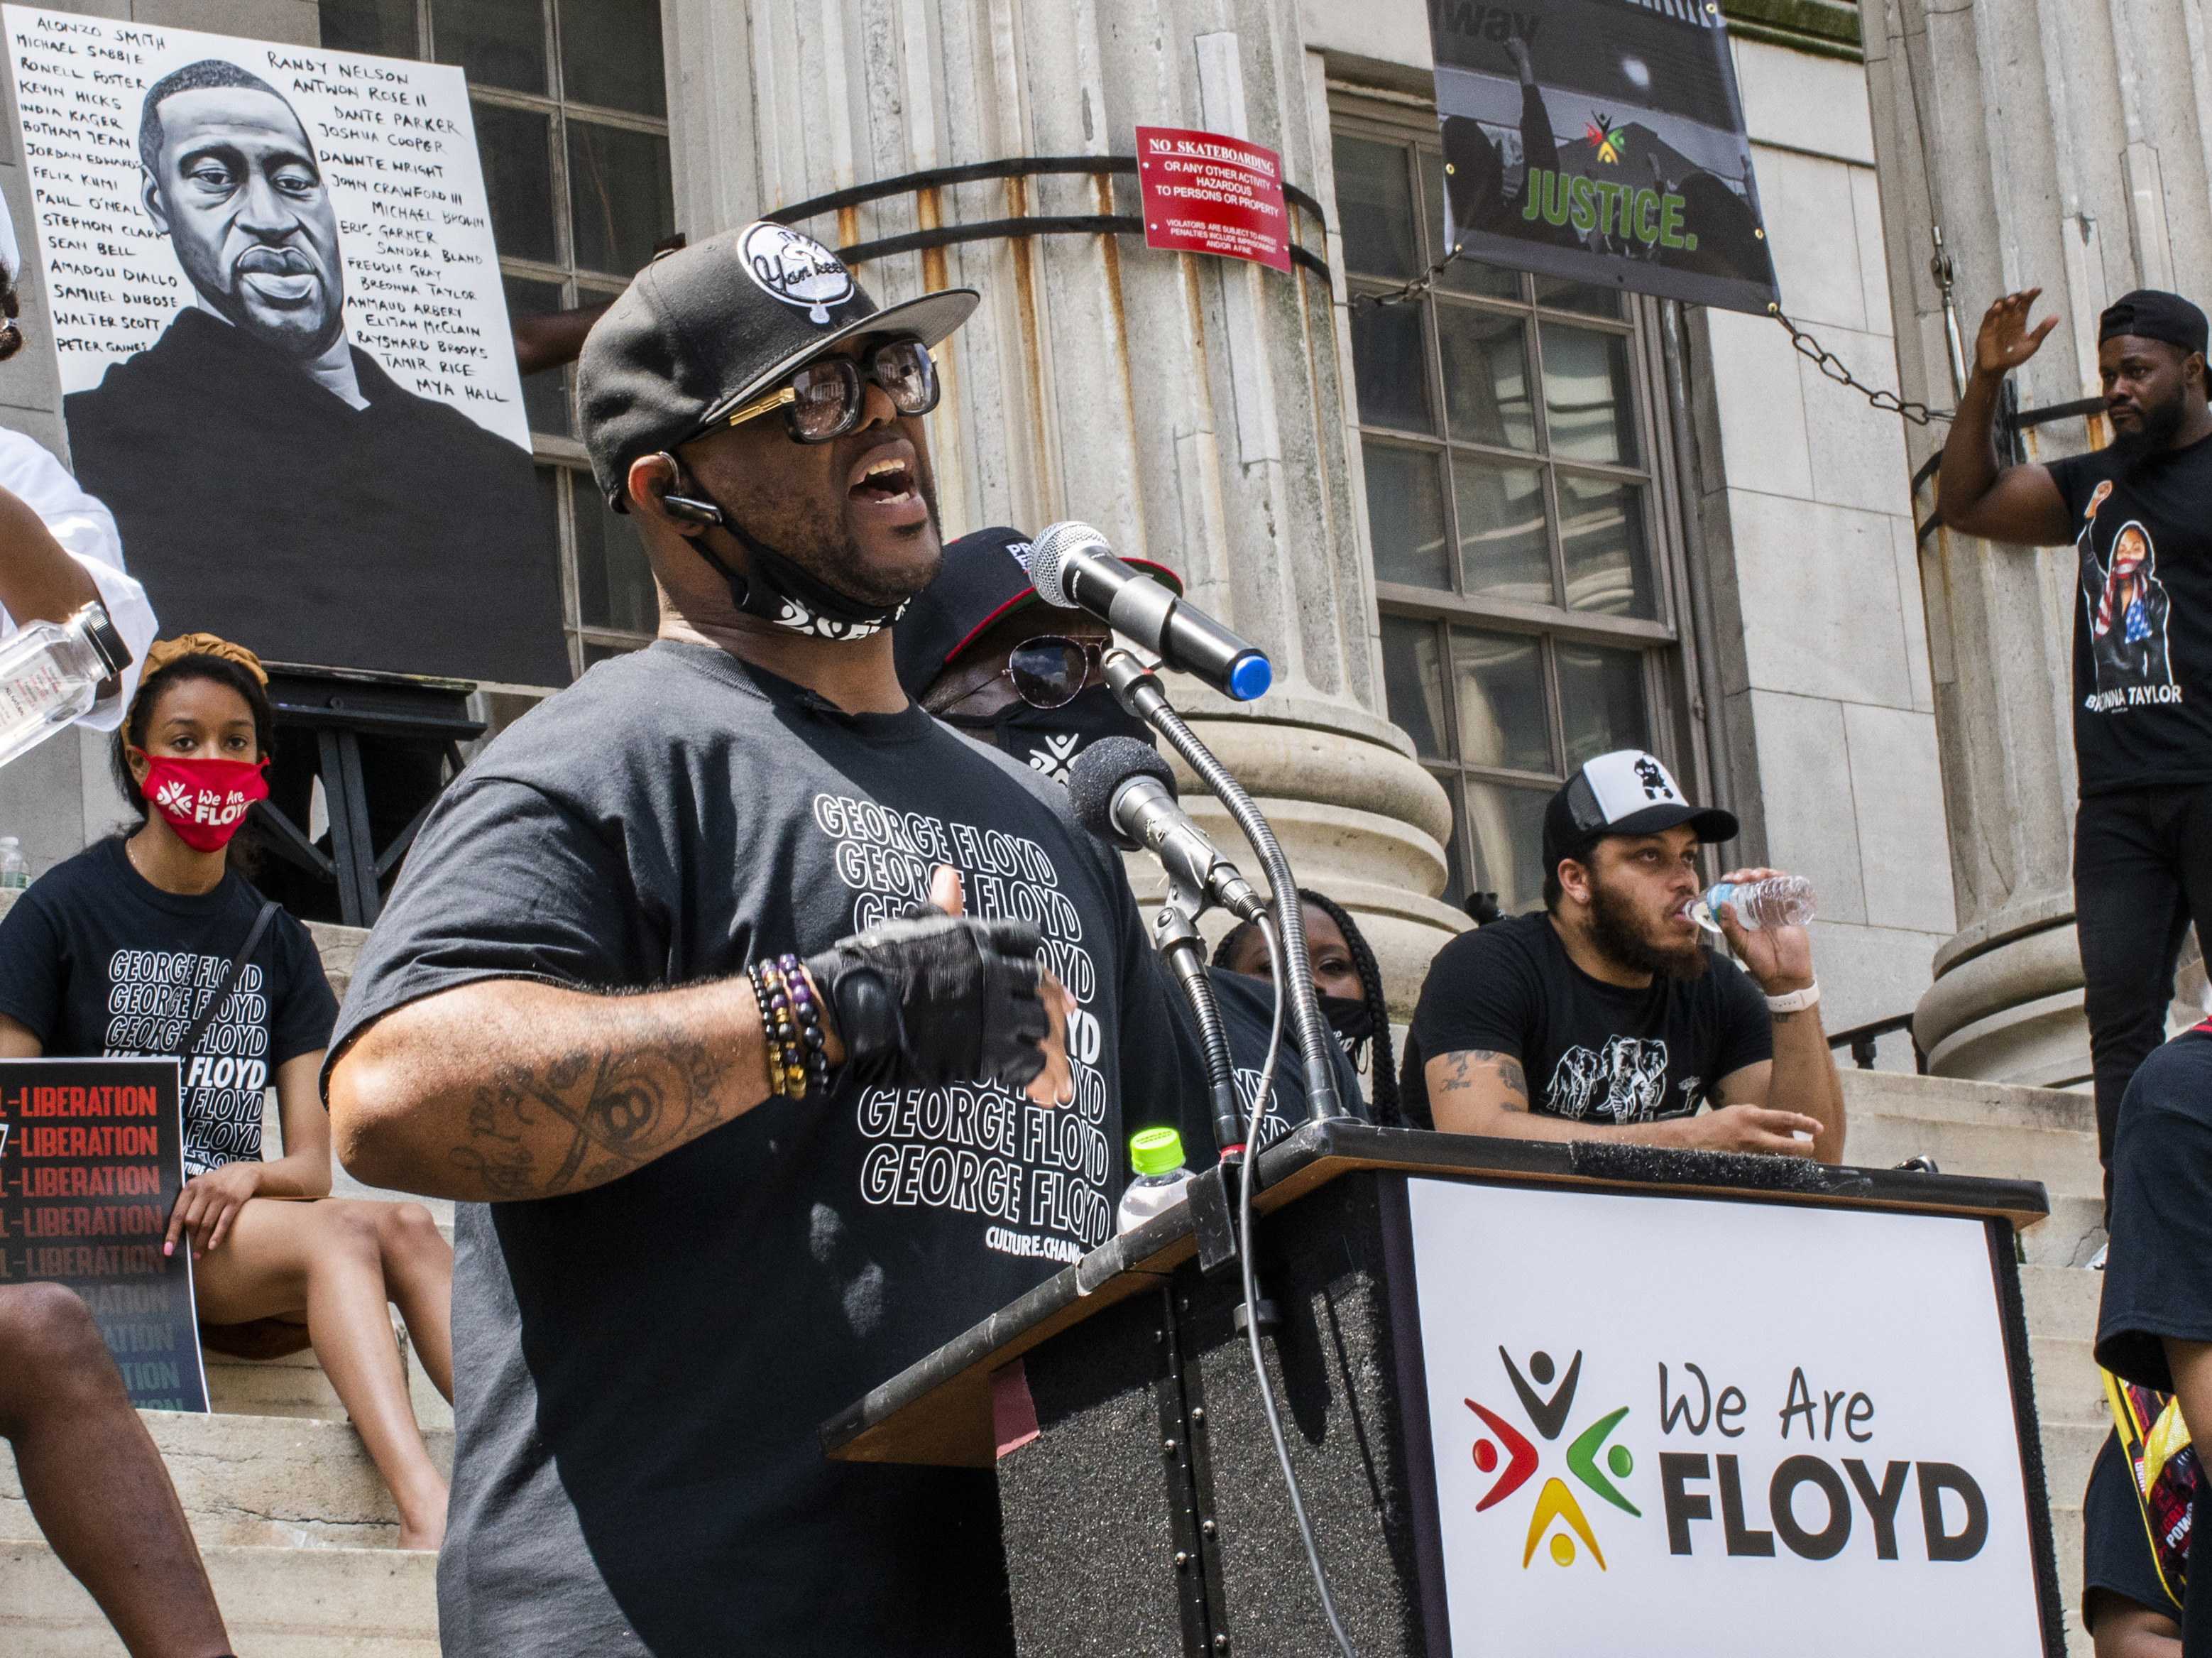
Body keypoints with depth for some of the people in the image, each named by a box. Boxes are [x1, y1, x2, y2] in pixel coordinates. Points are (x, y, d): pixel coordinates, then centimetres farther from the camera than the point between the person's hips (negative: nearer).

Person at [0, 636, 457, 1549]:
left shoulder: (275, 940, 17)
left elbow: (314, 1164, 10)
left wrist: (248, 1176, -14)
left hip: (233, 1219, 5)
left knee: (408, 1227, -28)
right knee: (346, 1236, -32)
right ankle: (427, 1511, -51)